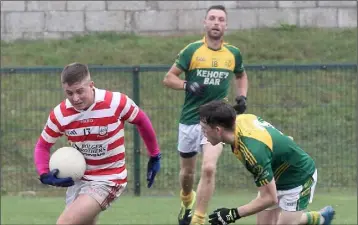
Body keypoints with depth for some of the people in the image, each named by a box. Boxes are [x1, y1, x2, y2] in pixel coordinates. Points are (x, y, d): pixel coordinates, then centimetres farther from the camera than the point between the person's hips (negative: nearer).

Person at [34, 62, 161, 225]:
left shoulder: (116, 102, -20)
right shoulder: (59, 115, -12)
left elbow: (142, 121, 0)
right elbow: (42, 146, 4)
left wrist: (155, 156, 10)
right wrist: (45, 175, -15)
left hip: (108, 180, -5)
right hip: (78, 179, 5)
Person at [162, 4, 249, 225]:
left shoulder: (233, 54, 3)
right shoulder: (192, 50, -5)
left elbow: (241, 76, 24)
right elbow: (169, 78, -1)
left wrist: (242, 96, 6)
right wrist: (187, 85, -20)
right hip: (190, 119, 0)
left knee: (209, 168, -20)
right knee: (188, 171, 14)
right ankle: (187, 201, 47)